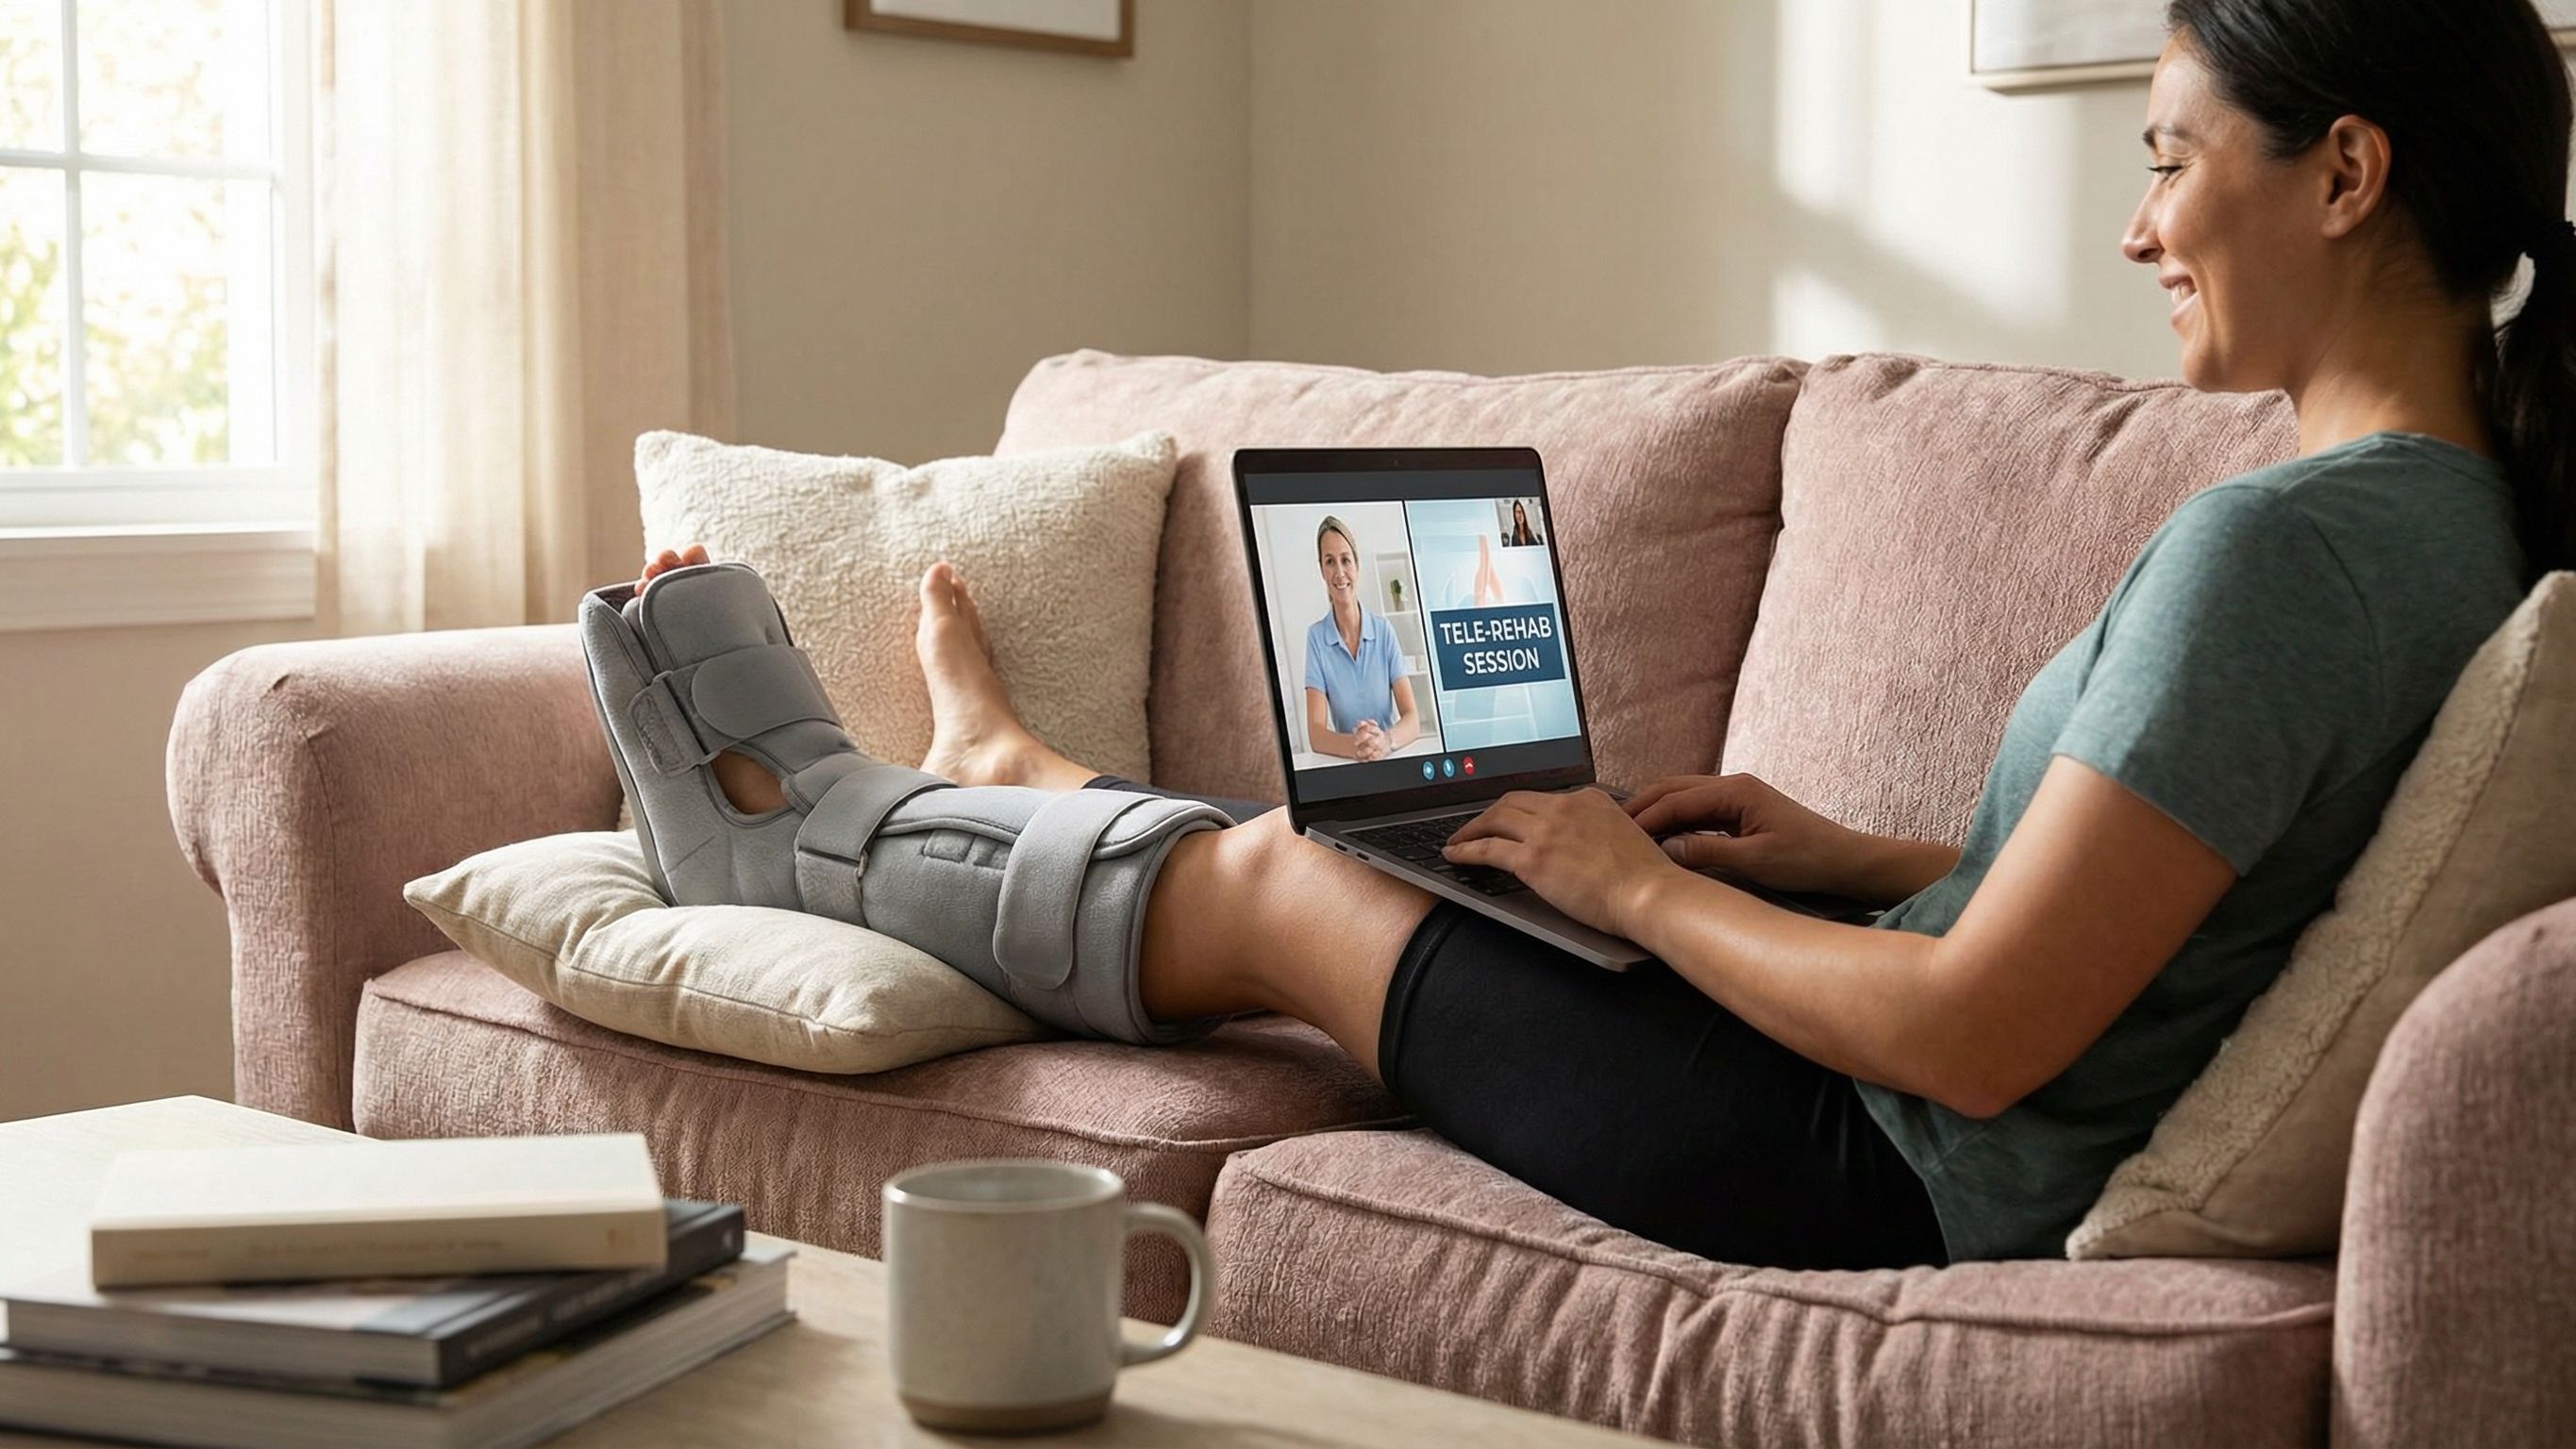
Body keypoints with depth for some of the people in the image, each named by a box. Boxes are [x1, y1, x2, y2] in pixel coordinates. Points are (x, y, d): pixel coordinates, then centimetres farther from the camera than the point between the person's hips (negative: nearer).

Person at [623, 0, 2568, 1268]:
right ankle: (995, 778, 49)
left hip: (1901, 1189, -8)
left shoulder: (2277, 545, -27)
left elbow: (1975, 1039, -28)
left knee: (1263, 879, 10)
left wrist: (1638, 883, -13)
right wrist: (1855, 856, 7)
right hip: (1963, 1165, 8)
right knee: (1307, 849, 22)